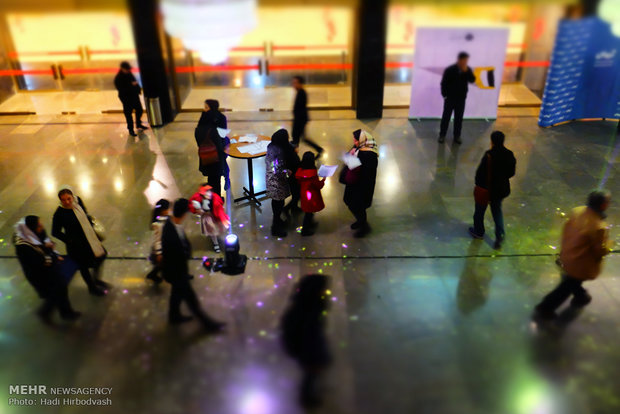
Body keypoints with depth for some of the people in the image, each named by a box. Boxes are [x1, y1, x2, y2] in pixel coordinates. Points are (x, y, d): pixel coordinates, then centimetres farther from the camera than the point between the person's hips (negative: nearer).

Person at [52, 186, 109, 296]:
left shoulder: (78, 200, -9)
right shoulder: (59, 214, -26)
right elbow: (55, 232, -17)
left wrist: (92, 226, 7)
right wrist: (70, 241, -18)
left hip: (90, 238, 7)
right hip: (78, 246, -6)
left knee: (101, 256, 21)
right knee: (84, 266, 13)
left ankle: (96, 279, 47)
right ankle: (92, 288, 37)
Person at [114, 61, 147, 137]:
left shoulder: (129, 73, 4)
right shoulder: (118, 78, -19)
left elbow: (134, 81, 18)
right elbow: (120, 89, -26)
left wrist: (138, 88, 5)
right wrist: (131, 85, -30)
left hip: (134, 95, 8)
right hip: (126, 99, -8)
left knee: (139, 110, 19)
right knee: (128, 114, 1)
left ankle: (139, 124, 41)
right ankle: (131, 130, 12)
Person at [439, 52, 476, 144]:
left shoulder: (468, 70, 1)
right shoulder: (450, 70, -11)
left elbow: (472, 80, -10)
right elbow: (443, 83, -8)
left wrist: (466, 71, -21)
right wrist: (445, 95, -9)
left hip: (461, 98, 3)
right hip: (450, 98, -3)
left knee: (459, 118, 7)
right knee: (446, 117, 5)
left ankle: (457, 136, 16)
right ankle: (442, 135, 14)